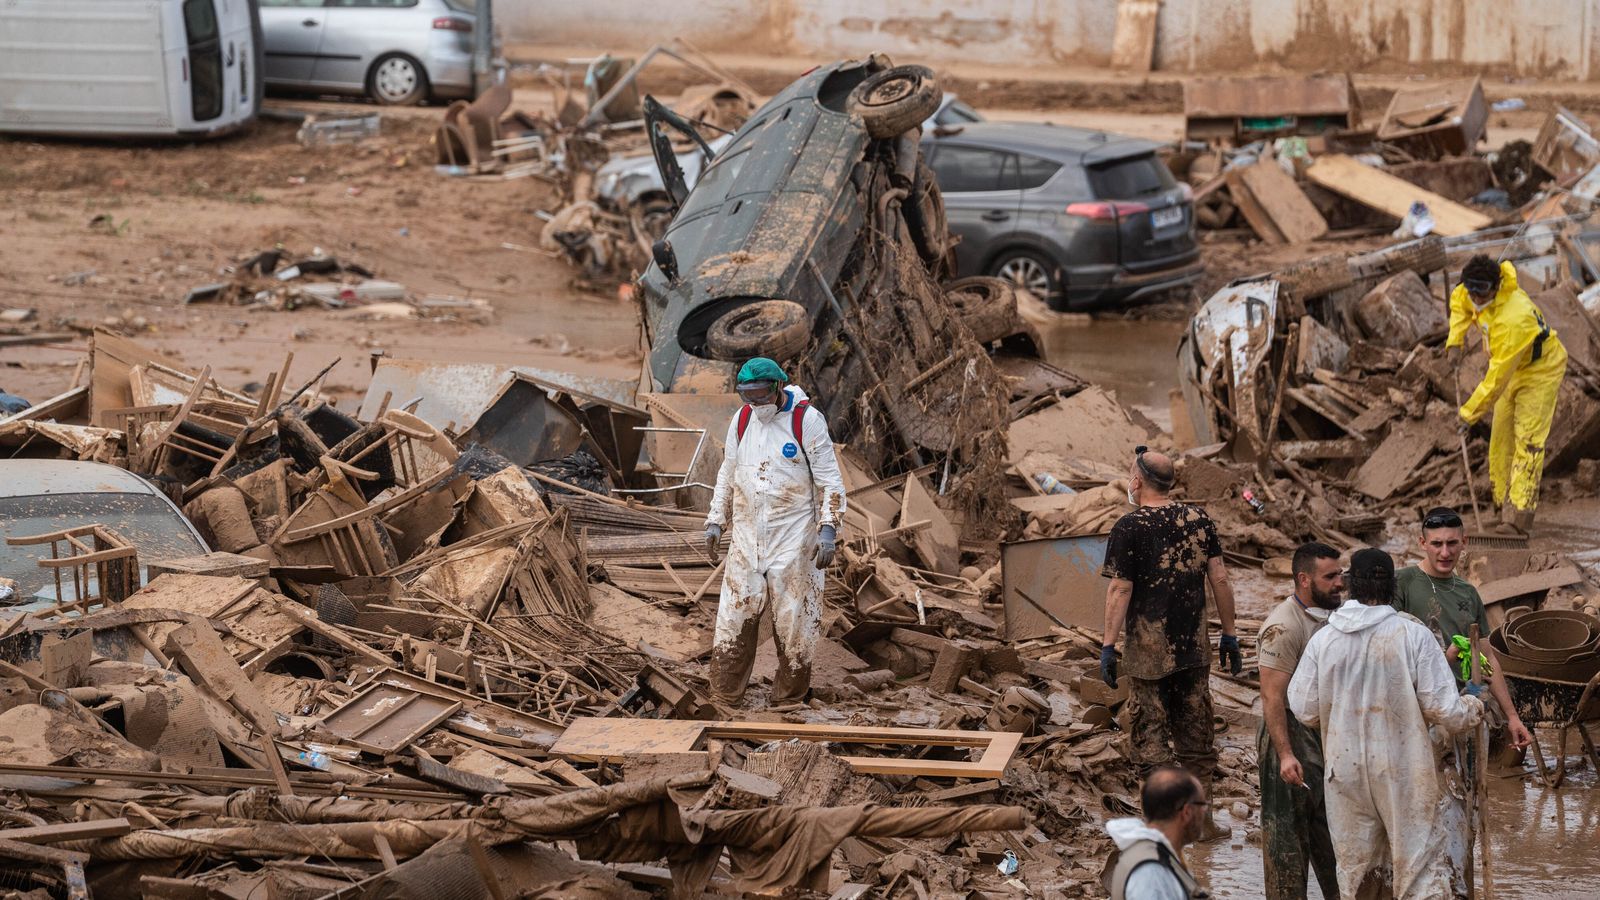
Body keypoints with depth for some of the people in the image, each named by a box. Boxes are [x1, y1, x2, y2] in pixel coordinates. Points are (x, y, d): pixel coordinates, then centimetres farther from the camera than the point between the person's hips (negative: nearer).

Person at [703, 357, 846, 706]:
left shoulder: (807, 420, -9)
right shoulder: (741, 420, 6)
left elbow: (830, 481, -7)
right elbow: (727, 475, 19)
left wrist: (828, 531, -15)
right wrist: (715, 521, 15)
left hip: (793, 540, -4)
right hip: (747, 538, 4)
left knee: (795, 624, 1)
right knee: (734, 617, 2)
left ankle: (788, 700, 13)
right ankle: (724, 701, 9)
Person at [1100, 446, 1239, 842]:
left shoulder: (1128, 528, -11)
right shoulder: (1199, 520, 2)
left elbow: (1120, 590, -13)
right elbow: (1219, 579, 4)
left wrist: (1108, 646, -9)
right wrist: (1229, 634, 12)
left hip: (1148, 652, -4)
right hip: (1194, 648, 4)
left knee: (1150, 735, 5)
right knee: (1196, 734, 13)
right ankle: (1200, 818, 18)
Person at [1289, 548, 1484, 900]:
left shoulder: (1323, 639, -5)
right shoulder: (1413, 634, -14)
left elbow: (1304, 710, 1)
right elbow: (1443, 708, -13)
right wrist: (1473, 708, 9)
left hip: (1346, 771, 3)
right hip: (1405, 771, -3)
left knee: (1355, 867, 17)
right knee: (1423, 869, 3)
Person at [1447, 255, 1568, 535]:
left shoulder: (1512, 321, -39)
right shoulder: (1473, 294, -15)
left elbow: (1498, 375, -33)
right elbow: (1459, 301, 12)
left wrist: (1471, 411, -24)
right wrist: (1455, 342, 0)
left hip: (1540, 372, -9)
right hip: (1512, 372, 9)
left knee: (1527, 443, -15)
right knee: (1501, 441, 8)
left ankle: (1519, 517, -21)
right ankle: (1504, 506, 17)